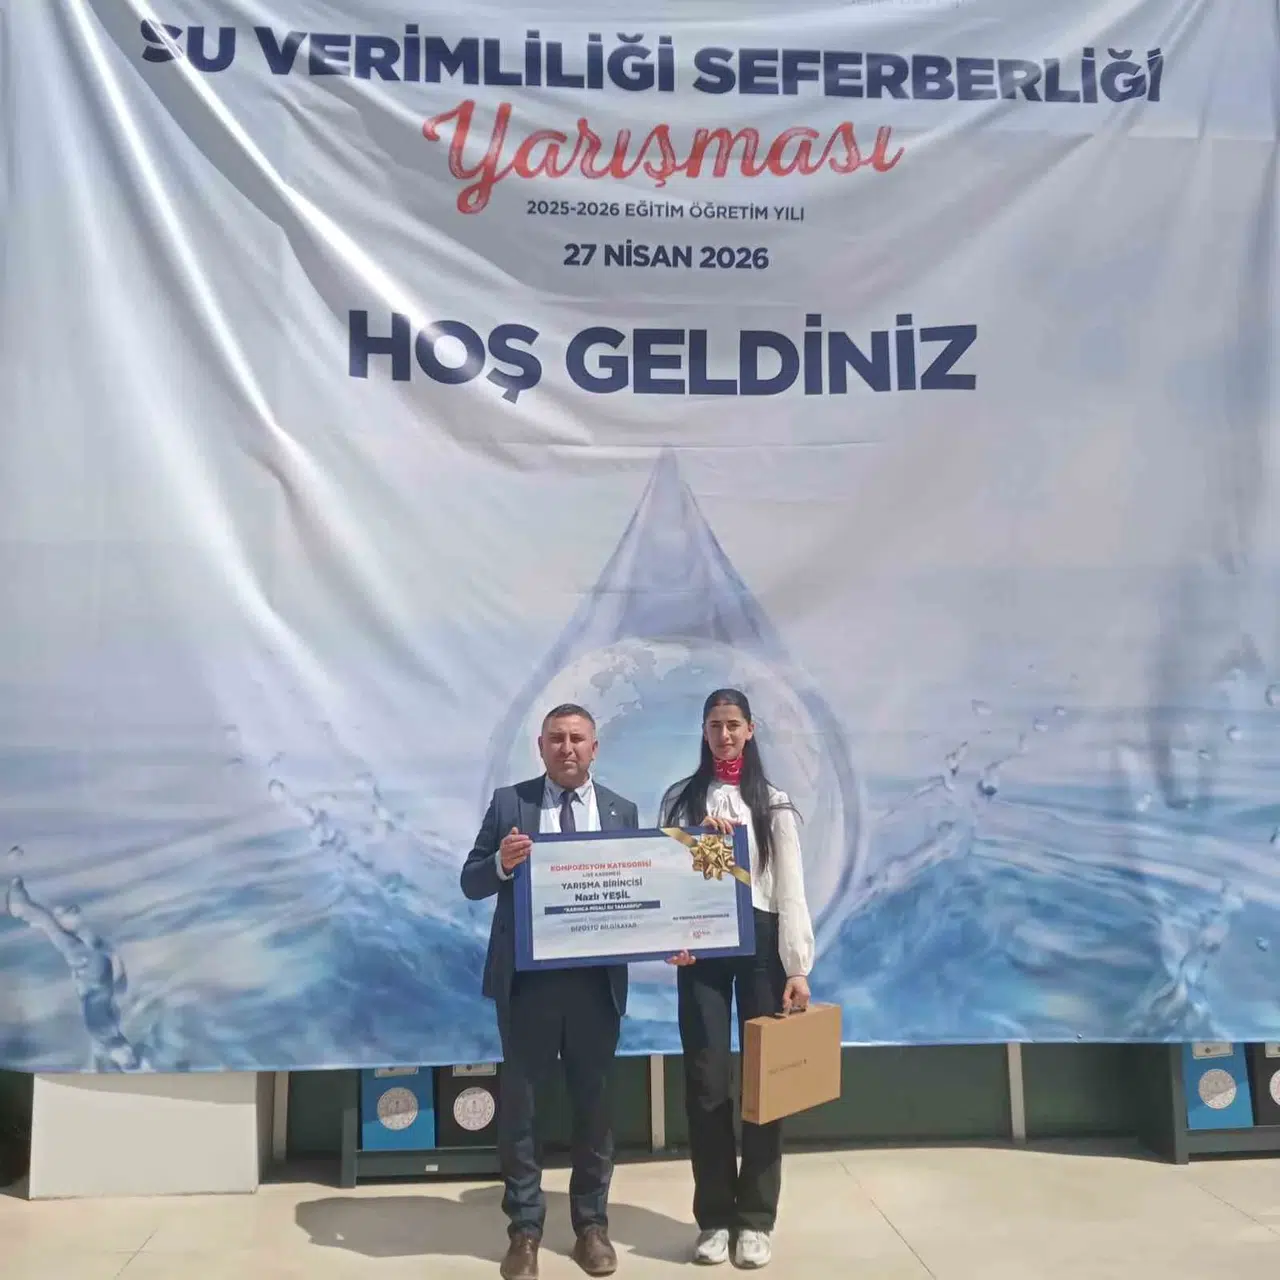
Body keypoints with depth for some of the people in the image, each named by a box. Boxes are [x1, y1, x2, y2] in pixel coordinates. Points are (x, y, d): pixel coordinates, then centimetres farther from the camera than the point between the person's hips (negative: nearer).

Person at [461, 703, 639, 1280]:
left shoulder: (621, 811, 5)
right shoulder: (508, 802, 0)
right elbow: (472, 883, -1)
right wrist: (501, 862, -22)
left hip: (597, 977, 1)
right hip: (526, 975, -1)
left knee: (594, 1099, 12)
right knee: (518, 1098, 8)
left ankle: (592, 1223, 28)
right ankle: (524, 1227, 24)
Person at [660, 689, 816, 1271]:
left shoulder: (773, 801, 5)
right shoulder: (679, 798, 8)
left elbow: (790, 887, 0)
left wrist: (798, 967, -6)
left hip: (760, 942, 0)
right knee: (706, 1081, 1)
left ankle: (756, 1218, 15)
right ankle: (714, 1217, 15)